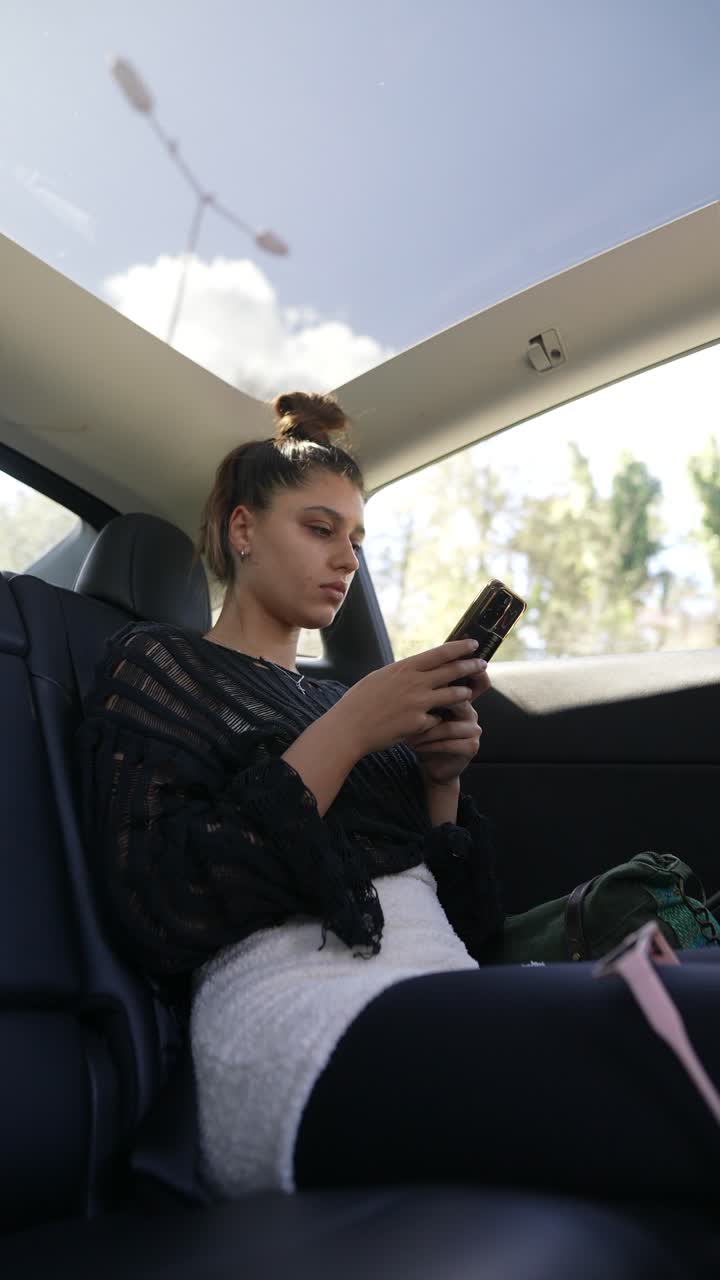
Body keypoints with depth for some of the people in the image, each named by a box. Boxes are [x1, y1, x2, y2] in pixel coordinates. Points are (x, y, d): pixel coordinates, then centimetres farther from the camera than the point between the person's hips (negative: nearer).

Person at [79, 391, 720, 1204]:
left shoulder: (331, 698, 23)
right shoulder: (153, 665, 7)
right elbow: (161, 917, -10)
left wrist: (440, 776, 2)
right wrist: (344, 736, -10)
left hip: (447, 1004, 7)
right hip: (305, 1033, -6)